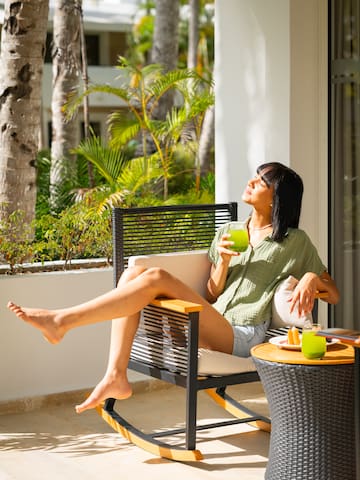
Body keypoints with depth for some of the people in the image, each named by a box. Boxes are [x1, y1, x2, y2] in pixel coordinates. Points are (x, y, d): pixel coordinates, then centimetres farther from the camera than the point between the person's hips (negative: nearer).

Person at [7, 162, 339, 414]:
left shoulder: (294, 242, 8)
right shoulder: (228, 233, 21)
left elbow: (333, 294, 8)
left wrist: (311, 278, -14)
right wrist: (223, 262, -2)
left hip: (243, 338, -6)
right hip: (208, 326, 6)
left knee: (156, 278, -25)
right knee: (133, 274, -16)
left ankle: (62, 320, -24)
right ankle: (116, 377, -25)